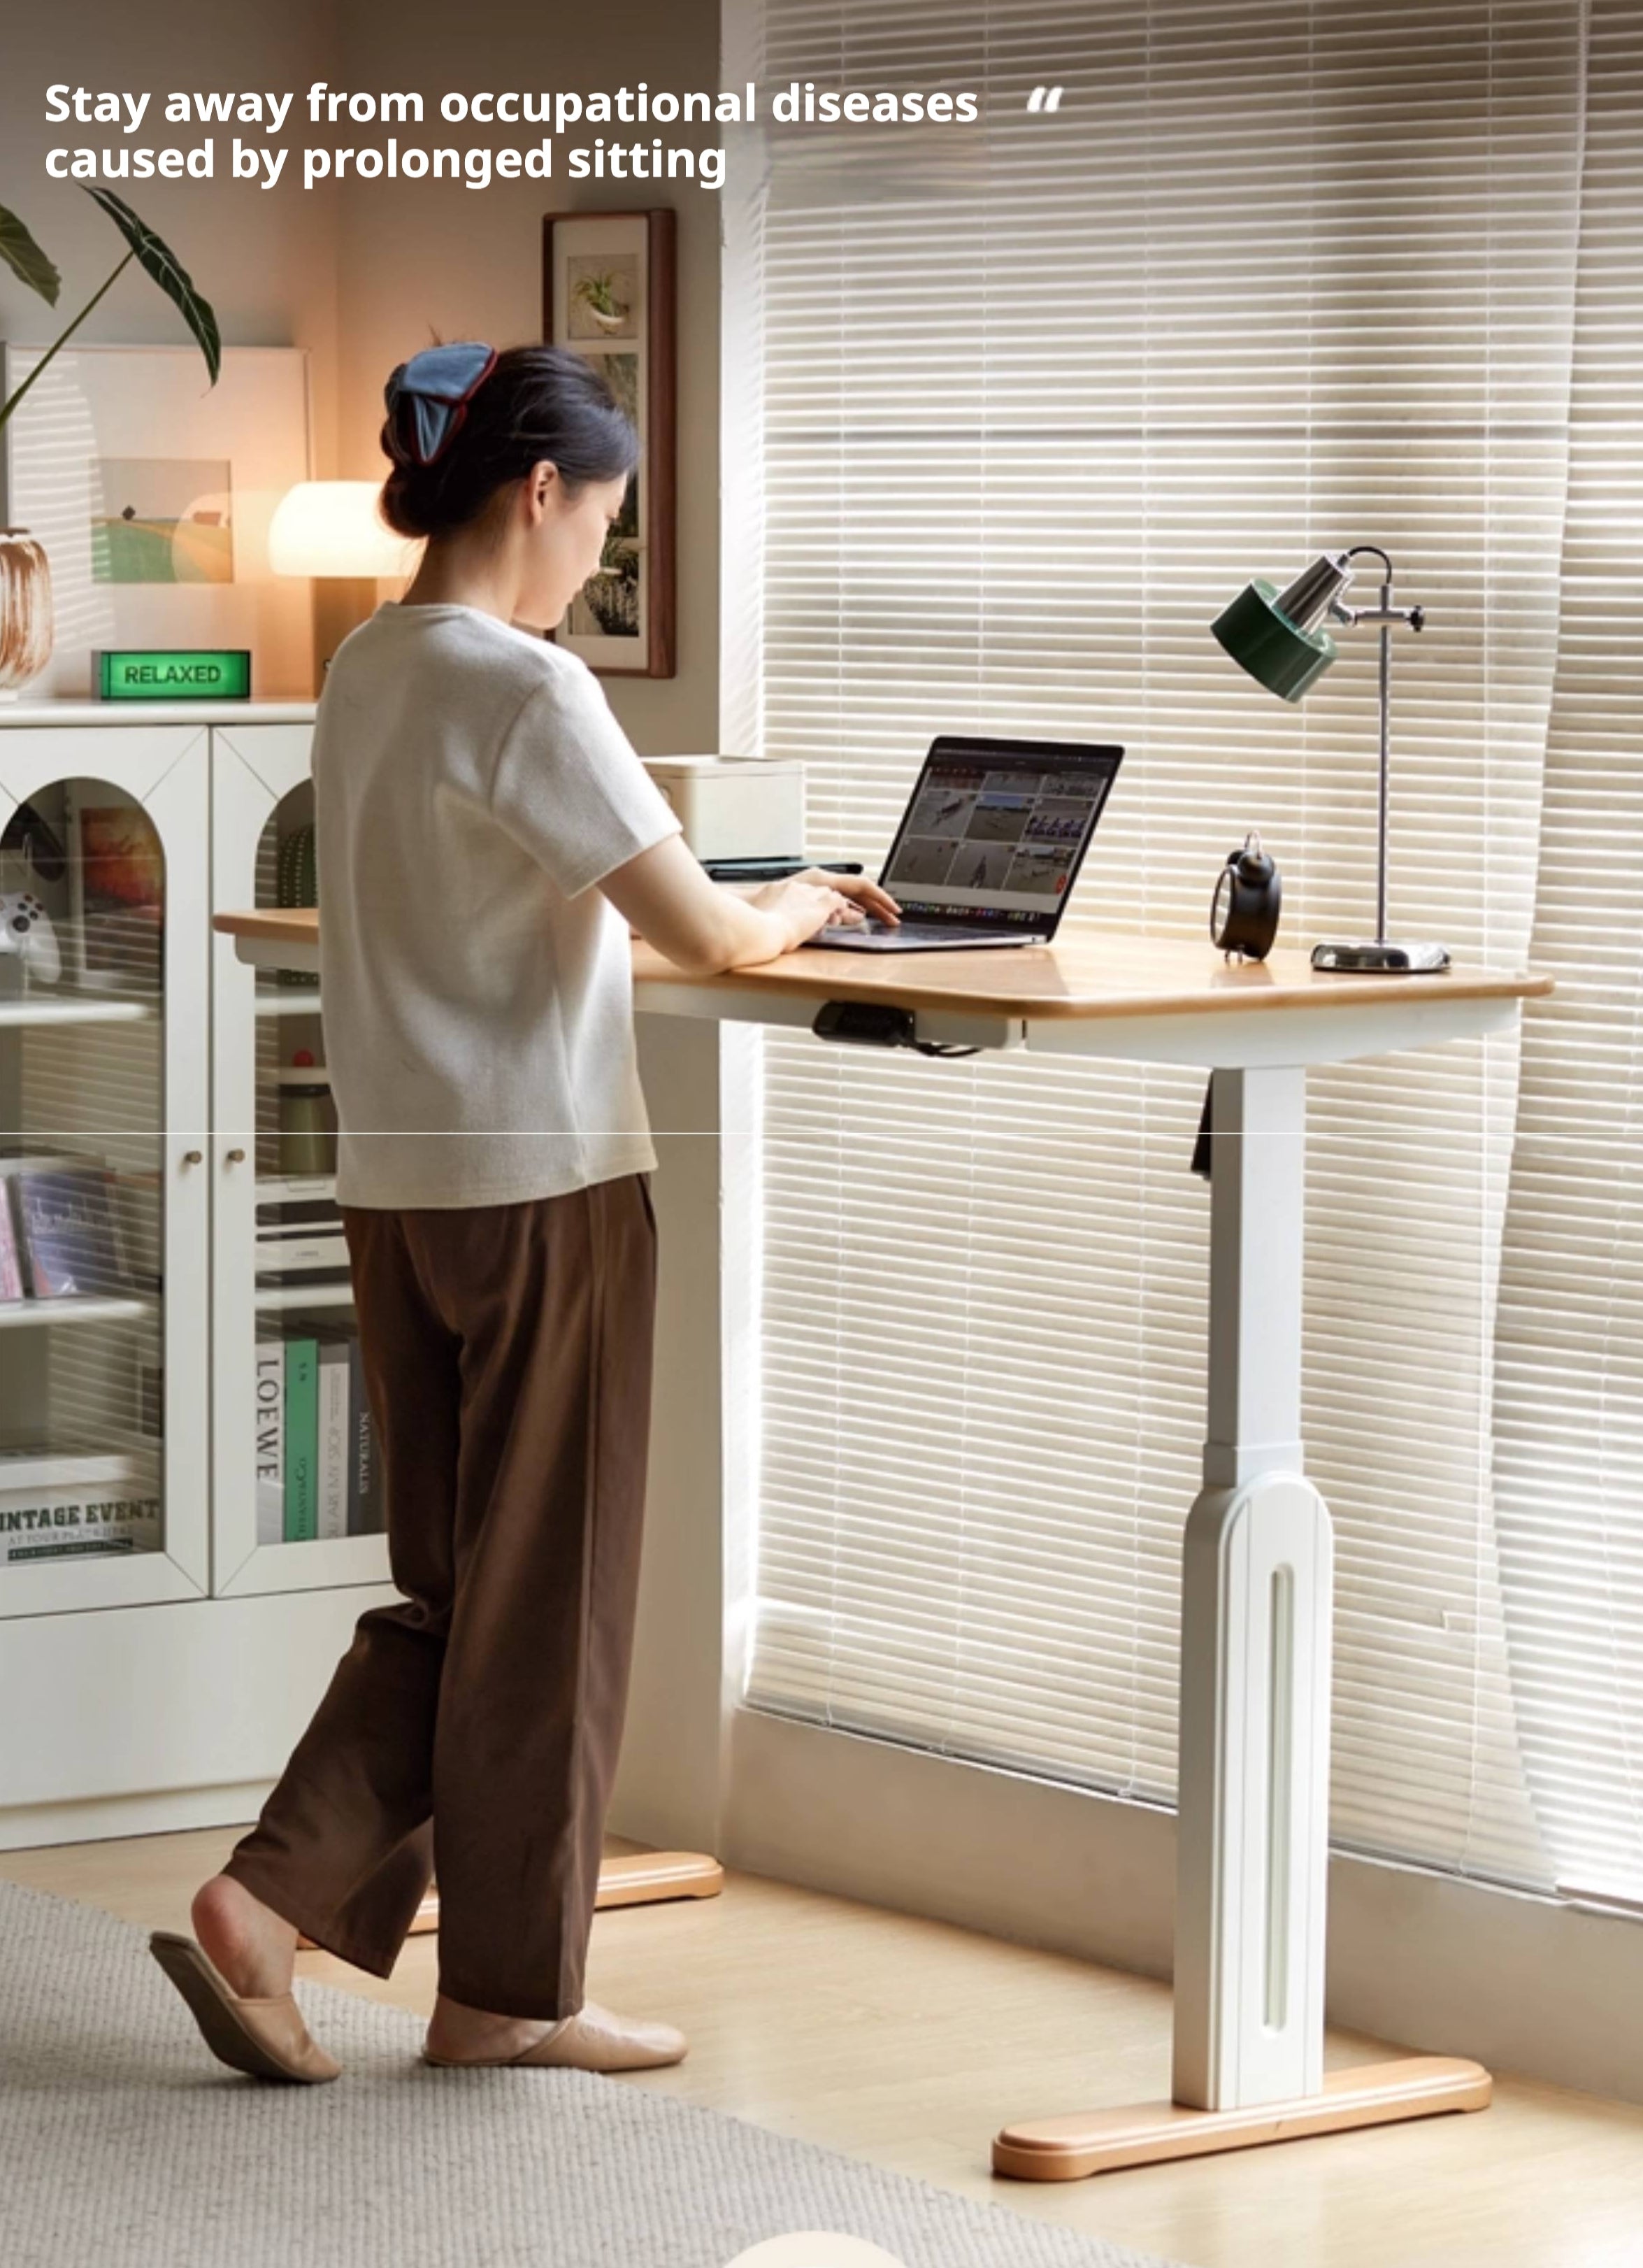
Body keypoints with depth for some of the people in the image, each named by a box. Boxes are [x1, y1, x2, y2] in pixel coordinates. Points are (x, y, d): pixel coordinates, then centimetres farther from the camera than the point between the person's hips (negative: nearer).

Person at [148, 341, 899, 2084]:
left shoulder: (365, 672, 9)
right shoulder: (524, 689, -17)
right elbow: (708, 935, -18)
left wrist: (753, 902, 14)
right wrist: (796, 906, 4)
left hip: (398, 1184, 8)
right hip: (544, 1180, -8)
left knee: (452, 1587, 15)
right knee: (546, 1592, 4)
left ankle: (269, 1903, 5)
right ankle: (506, 1987, 14)